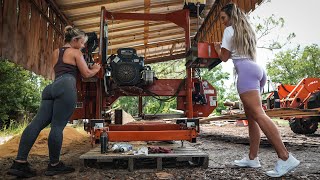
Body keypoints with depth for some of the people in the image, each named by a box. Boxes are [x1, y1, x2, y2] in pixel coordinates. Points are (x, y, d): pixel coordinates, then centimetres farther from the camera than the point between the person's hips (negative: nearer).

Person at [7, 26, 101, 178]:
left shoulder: (55, 53, 29)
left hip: (52, 87, 8)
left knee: (37, 123, -2)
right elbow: (86, 74, 8)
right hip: (66, 87, -7)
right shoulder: (76, 52, 9)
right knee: (57, 126, -6)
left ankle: (19, 162, -6)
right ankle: (54, 165, 3)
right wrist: (96, 69, 28)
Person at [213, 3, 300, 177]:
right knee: (251, 116, 7)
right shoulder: (247, 30, 29)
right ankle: (252, 158, 9)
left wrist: (217, 48, 25)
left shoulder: (230, 30, 5)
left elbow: (224, 58, 5)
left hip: (246, 71, -9)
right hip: (256, 69, 9)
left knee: (258, 114, -18)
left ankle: (285, 157, -24)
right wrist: (224, 47, 36)